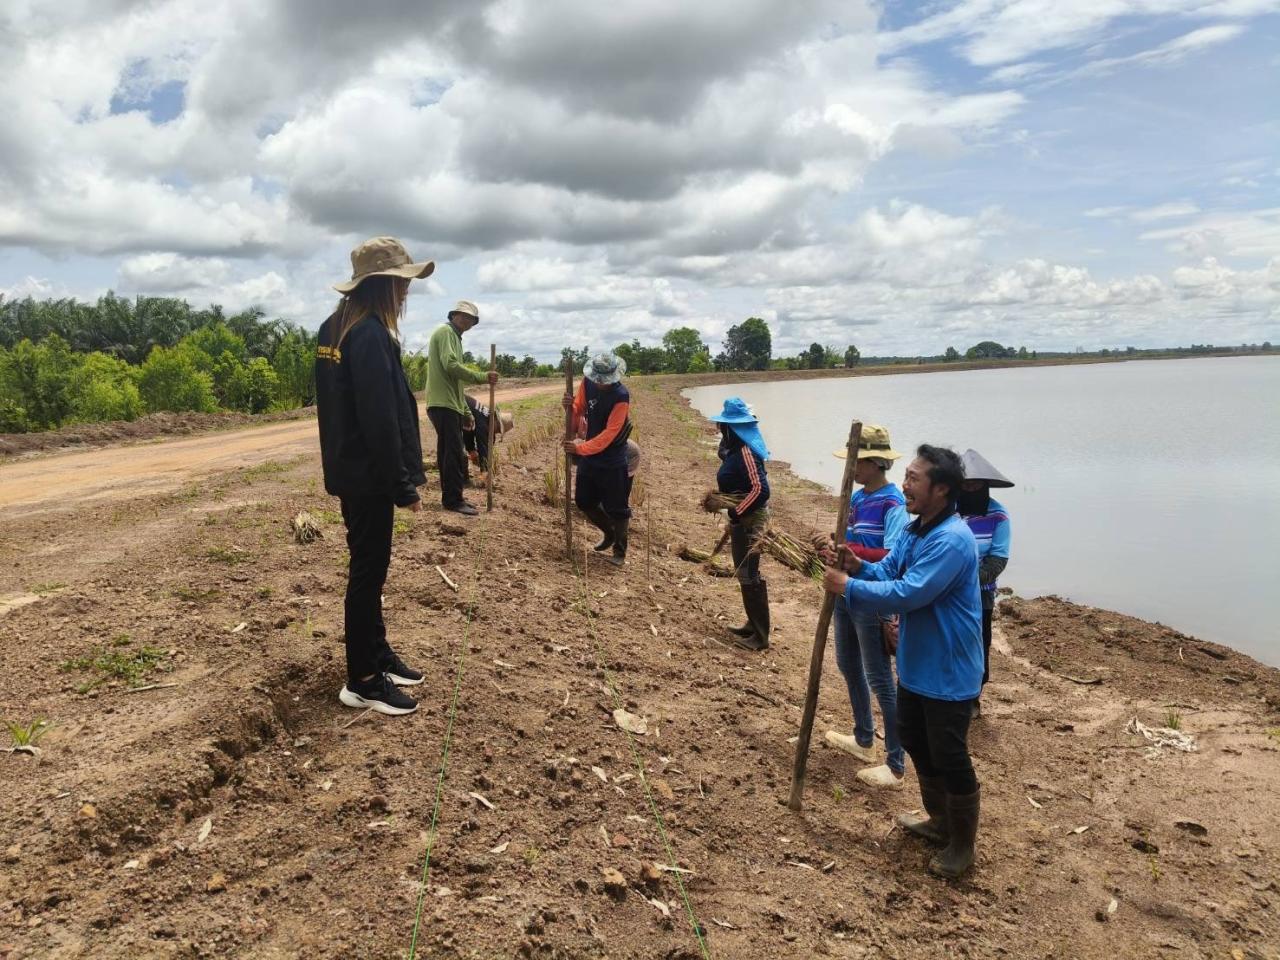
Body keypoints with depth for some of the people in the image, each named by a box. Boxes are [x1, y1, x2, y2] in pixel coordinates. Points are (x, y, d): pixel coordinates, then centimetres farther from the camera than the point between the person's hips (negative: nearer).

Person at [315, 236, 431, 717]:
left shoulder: (333, 328, 11)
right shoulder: (370, 334, -20)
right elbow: (380, 418, -24)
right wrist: (403, 484, -17)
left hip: (349, 469, 10)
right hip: (369, 475, -10)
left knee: (368, 566, 18)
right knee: (368, 571, -1)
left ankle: (378, 654, 31)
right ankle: (362, 681, 9)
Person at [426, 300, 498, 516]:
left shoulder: (454, 336, 25)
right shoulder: (445, 332, -6)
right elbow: (451, 365, -21)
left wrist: (465, 410, 24)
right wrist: (484, 377, -19)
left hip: (450, 404, 10)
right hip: (444, 404, -10)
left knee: (449, 454, 12)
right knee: (455, 454, -10)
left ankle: (451, 498, 17)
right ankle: (453, 500, -8)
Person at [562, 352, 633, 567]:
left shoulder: (621, 396, -22)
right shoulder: (587, 383, -3)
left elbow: (609, 434, -25)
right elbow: (579, 412, 8)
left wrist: (581, 448, -30)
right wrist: (570, 409, -16)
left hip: (612, 462, -7)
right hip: (589, 456, 7)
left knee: (616, 508, 1)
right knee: (583, 501, 16)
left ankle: (619, 551, 19)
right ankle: (609, 533, 39)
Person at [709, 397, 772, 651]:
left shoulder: (746, 451, -22)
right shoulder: (735, 448, 8)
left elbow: (761, 489, -27)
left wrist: (736, 513, -22)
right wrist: (718, 499, 5)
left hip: (749, 519, -10)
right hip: (742, 518, 10)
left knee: (749, 575, -4)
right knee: (745, 572, 17)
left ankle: (760, 636, 3)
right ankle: (753, 625, 29)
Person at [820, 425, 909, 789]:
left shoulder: (893, 504, -18)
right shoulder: (856, 497, 7)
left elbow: (892, 559, -27)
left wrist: (846, 551, -33)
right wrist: (834, 545, -5)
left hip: (872, 603, -9)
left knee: (879, 679, -2)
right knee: (849, 666, 21)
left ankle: (896, 765, 8)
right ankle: (863, 739, 40)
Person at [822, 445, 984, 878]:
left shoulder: (952, 540, -29)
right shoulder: (913, 530, 3)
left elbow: (907, 593, -33)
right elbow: (888, 572, 6)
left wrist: (848, 587, -25)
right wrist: (857, 565, -15)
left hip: (949, 672, -10)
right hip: (916, 664, 10)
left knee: (949, 757, 4)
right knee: (914, 741, 23)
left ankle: (962, 845, 25)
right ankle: (940, 821, 44)